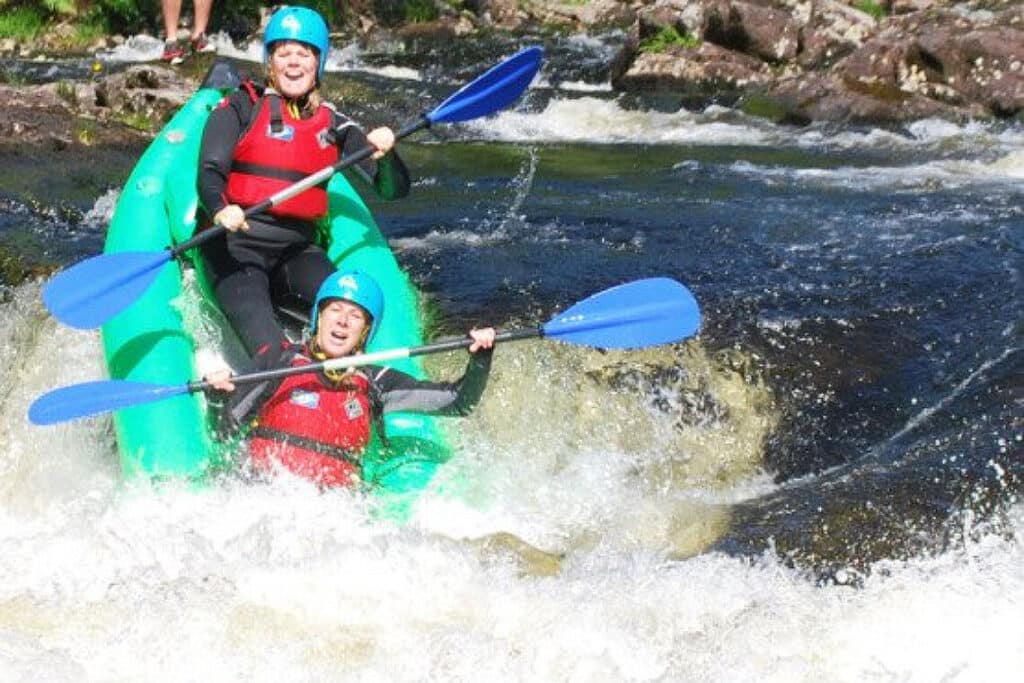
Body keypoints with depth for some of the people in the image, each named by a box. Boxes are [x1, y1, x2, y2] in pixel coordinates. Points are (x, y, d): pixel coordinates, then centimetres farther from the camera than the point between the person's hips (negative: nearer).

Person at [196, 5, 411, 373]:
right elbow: (210, 172, -8)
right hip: (235, 248, -3)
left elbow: (394, 190, 8)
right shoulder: (241, 108, 5)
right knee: (271, 355, -26)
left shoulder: (333, 126, 13)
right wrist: (221, 209, -31)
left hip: (298, 251, 4)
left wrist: (384, 155, -16)